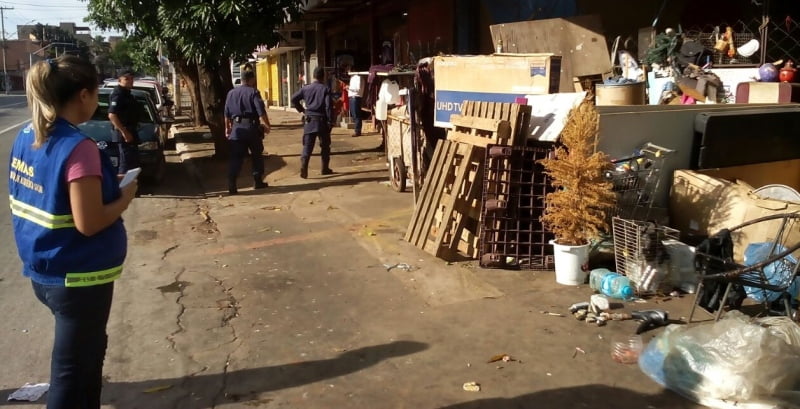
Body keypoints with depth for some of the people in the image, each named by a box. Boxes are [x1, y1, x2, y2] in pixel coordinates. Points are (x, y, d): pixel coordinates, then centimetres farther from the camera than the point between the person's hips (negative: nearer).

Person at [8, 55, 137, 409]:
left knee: (87, 349, 27)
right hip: (78, 278, -8)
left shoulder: (26, 137, 3)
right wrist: (125, 197, -9)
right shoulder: (79, 147, -23)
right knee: (72, 368, 7)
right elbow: (87, 224, -24)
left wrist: (103, 186, 9)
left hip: (44, 272, 9)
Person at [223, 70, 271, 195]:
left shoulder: (231, 93, 12)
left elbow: (227, 113, 17)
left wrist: (227, 128, 26)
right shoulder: (253, 92, -4)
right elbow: (261, 111, -15)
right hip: (252, 127, -4)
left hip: (237, 127, 4)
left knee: (236, 157, 1)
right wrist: (267, 125, -12)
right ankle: (258, 182, 19)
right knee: (257, 156, 13)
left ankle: (231, 185, -10)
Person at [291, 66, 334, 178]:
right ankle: (325, 168, 20)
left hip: (309, 120, 2)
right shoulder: (325, 89, -5)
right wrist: (330, 122, -7)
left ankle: (303, 167, -16)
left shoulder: (306, 88, 6)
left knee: (307, 146, 1)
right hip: (322, 120, -2)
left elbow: (294, 99, 5)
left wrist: (301, 110, 15)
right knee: (325, 146, 13)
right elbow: (329, 107, -11)